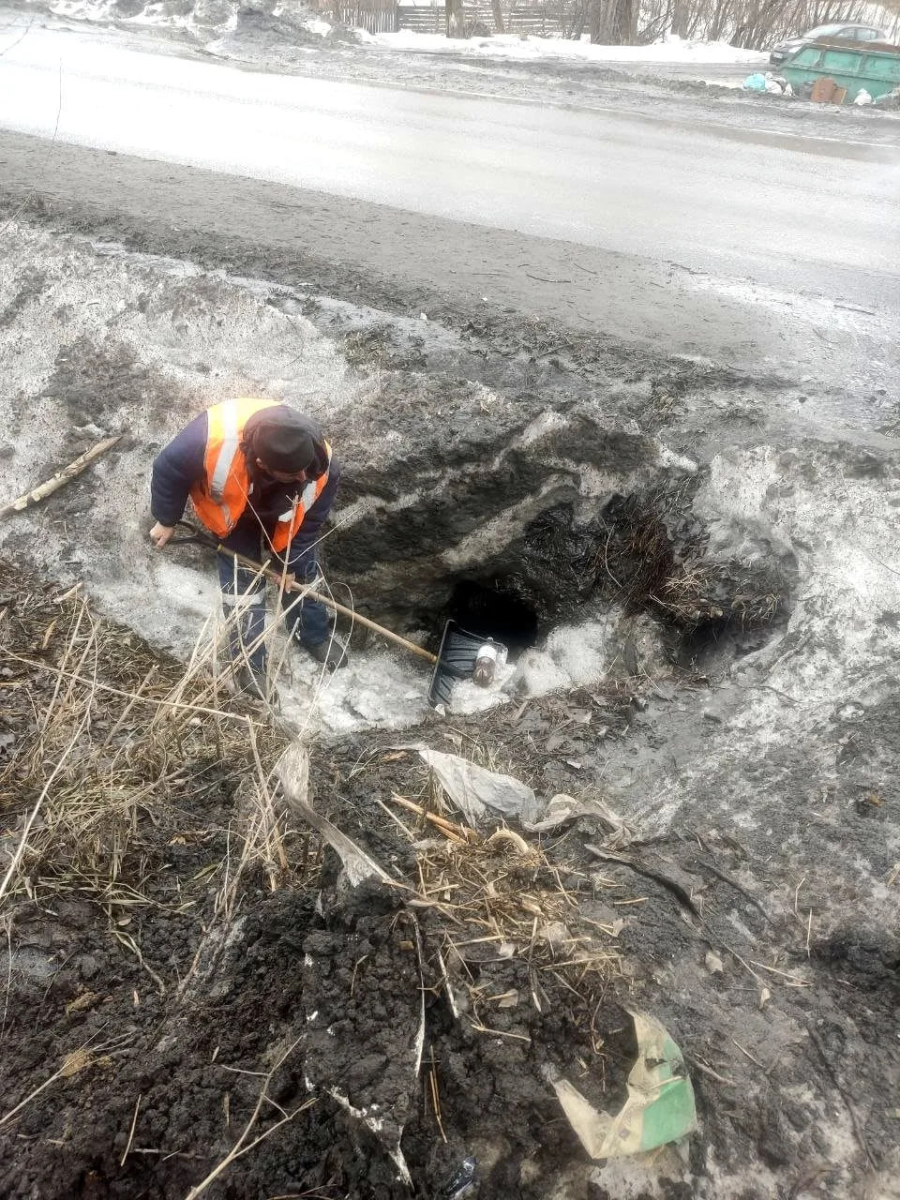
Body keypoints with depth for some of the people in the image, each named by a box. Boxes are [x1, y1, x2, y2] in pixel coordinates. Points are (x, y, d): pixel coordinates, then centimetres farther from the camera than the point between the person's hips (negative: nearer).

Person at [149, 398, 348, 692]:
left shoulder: (321, 466, -39)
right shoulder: (215, 436, -47)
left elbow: (310, 520, -18)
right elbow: (169, 468, -24)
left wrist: (291, 562, -11)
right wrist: (166, 520, -10)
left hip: (283, 515, 2)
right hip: (231, 514, -1)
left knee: (302, 571, 13)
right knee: (242, 584, 0)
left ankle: (315, 636, 39)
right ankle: (250, 663, 19)